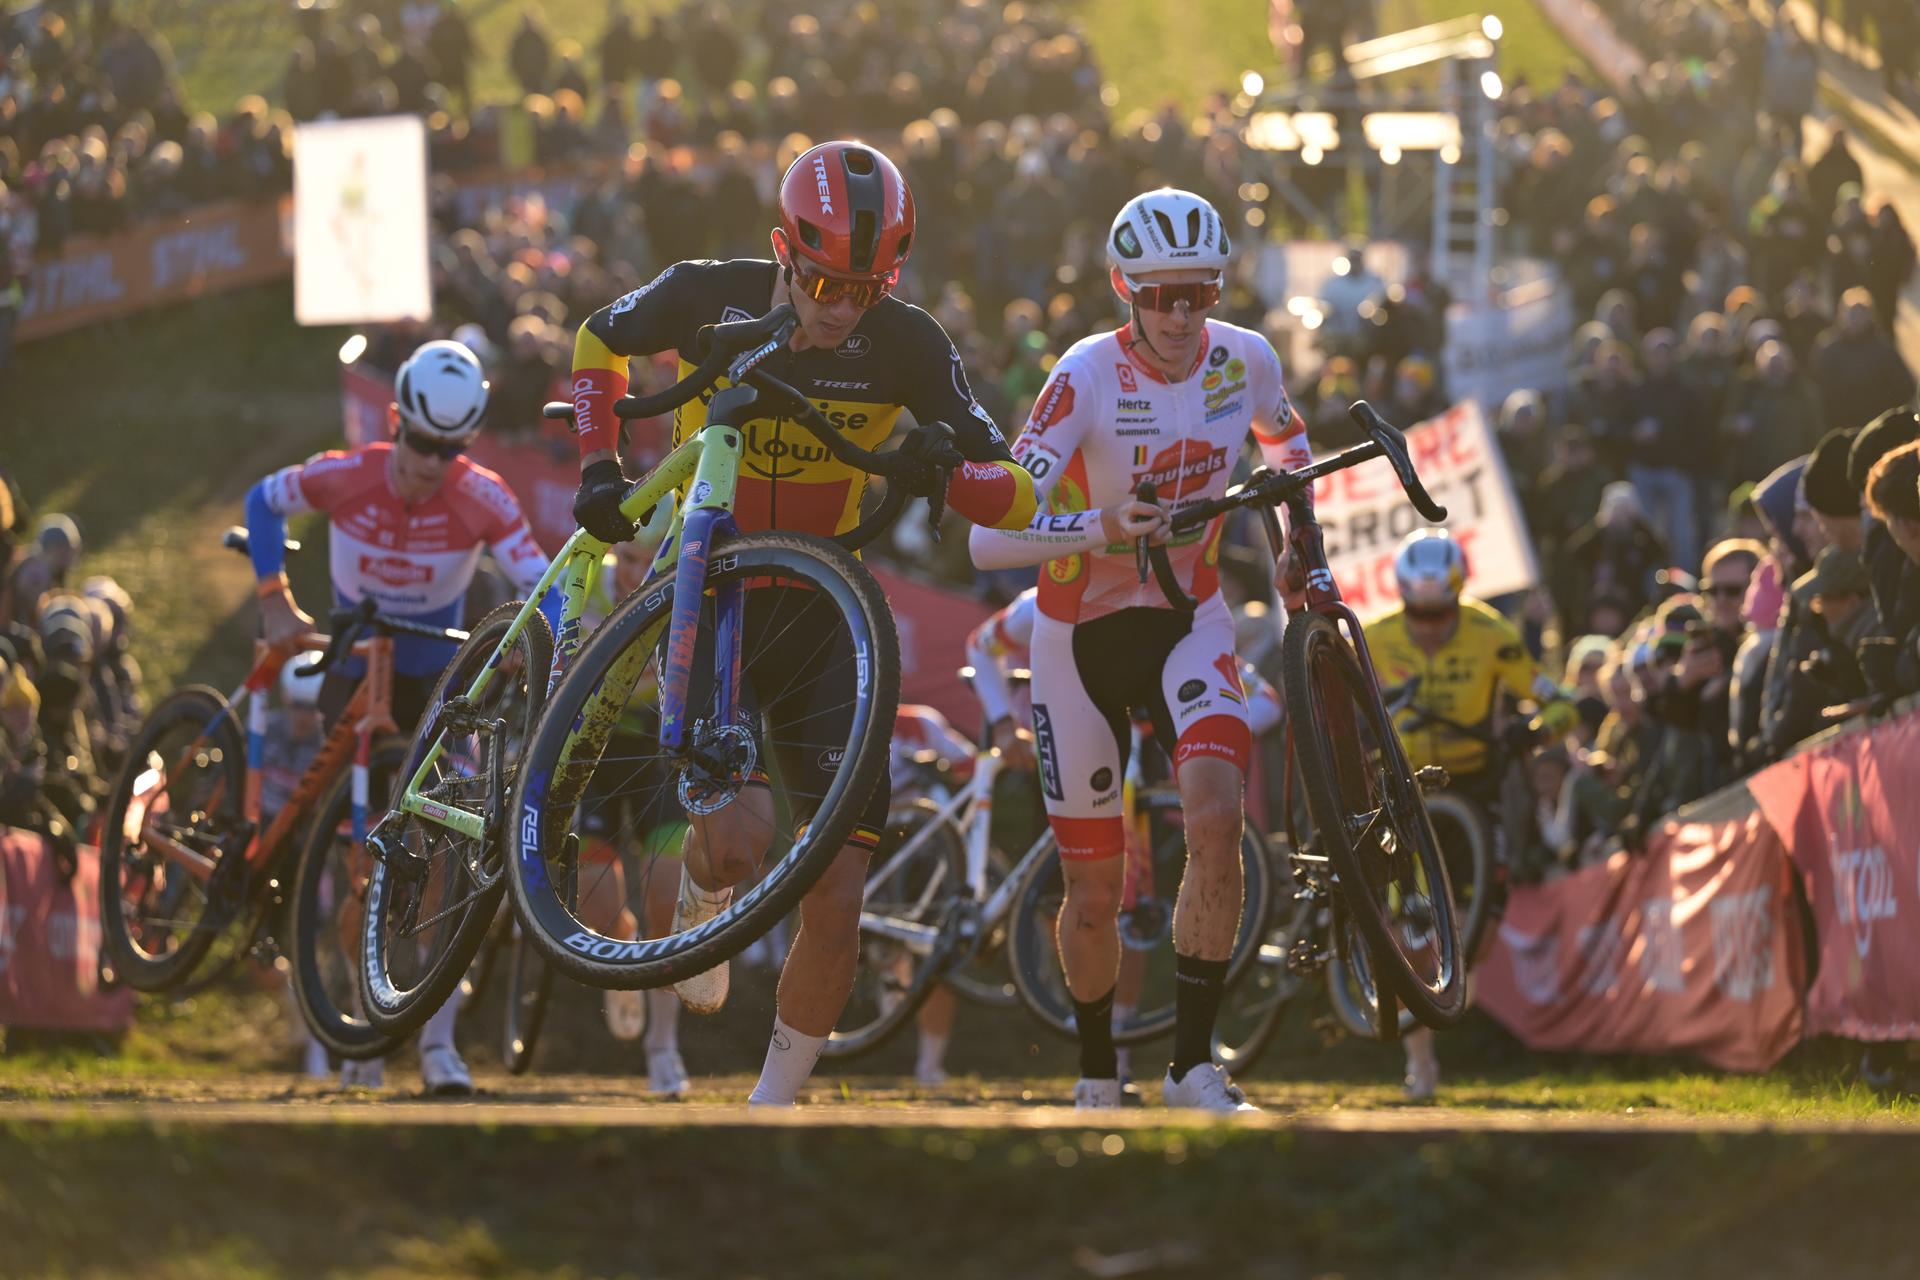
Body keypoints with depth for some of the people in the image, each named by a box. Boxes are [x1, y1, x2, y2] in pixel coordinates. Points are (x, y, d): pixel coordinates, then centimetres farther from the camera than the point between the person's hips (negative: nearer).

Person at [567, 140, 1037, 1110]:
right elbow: (599, 342, 9)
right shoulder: (710, 299, -14)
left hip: (819, 603, 1)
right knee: (740, 838, -25)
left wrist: (940, 473, -32)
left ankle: (773, 1102, 12)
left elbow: (1018, 494, -11)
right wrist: (599, 467, -3)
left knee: (835, 903, -7)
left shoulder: (905, 345, -13)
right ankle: (705, 897, 14)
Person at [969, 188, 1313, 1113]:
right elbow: (990, 539, -30)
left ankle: (1193, 1066, -15)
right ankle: (1097, 1079, 30)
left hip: (1188, 620, 2)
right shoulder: (1088, 377, -22)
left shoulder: (1244, 361, -9)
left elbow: (1289, 447, 17)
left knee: (1215, 819, -24)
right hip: (1080, 631, -2)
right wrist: (1099, 529, -45)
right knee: (1095, 891, 5)